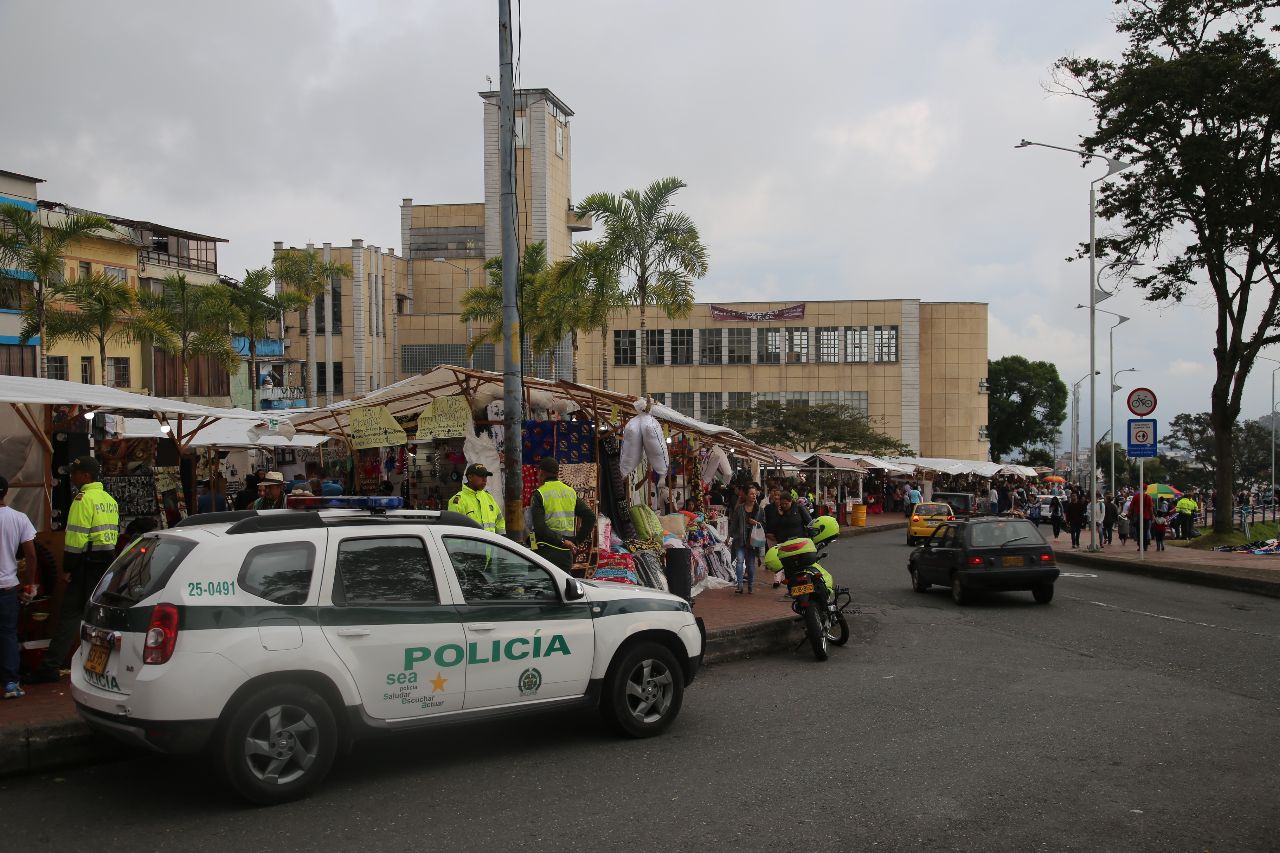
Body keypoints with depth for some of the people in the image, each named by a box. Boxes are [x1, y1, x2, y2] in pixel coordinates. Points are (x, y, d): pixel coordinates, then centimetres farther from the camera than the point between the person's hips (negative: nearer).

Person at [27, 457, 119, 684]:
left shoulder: (83, 499, -12)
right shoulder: (110, 500, 15)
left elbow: (76, 536, -16)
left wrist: (67, 568, -11)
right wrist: (108, 559, 17)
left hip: (87, 563, -8)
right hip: (108, 562, 8)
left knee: (69, 613, -6)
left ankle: (51, 666, -6)